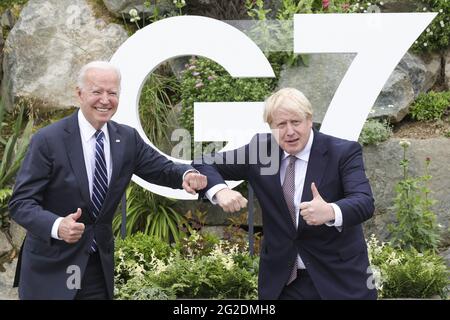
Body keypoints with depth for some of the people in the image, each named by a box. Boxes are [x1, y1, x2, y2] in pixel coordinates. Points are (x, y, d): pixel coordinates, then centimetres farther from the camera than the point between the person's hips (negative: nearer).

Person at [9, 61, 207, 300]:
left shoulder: (127, 138, 1)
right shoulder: (48, 140, -13)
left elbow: (162, 169, 5)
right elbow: (20, 202, -15)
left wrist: (186, 175, -19)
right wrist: (57, 226, -34)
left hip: (100, 266, 4)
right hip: (51, 268, -4)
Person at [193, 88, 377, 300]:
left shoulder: (344, 152, -10)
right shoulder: (260, 150, -1)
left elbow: (365, 203, -22)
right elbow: (205, 164, 3)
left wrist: (330, 212, -45)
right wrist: (220, 190, -20)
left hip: (338, 278, -2)